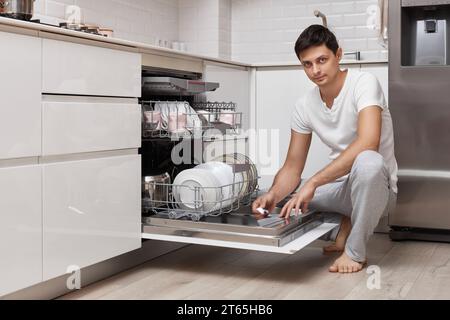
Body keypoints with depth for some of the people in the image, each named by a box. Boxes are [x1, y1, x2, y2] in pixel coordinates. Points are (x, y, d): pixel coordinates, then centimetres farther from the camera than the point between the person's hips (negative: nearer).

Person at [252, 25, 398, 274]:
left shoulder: (364, 83, -18)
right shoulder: (304, 106, -2)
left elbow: (368, 143, -35)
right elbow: (292, 167, 0)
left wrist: (313, 183, -39)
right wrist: (273, 195, -23)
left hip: (377, 187, -6)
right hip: (341, 187, 6)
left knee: (368, 162, -41)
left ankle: (355, 251, -17)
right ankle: (344, 227, 8)